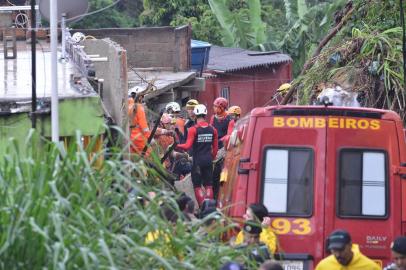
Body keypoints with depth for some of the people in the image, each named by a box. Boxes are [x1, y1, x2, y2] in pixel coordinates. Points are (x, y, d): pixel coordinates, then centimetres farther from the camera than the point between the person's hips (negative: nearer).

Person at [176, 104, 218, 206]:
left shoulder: (193, 129, -10)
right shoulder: (212, 129, 3)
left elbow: (188, 146, -16)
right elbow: (215, 148, 8)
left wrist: (176, 145, -3)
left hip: (198, 161, -4)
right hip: (208, 160, 4)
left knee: (197, 185, 4)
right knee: (208, 185, 10)